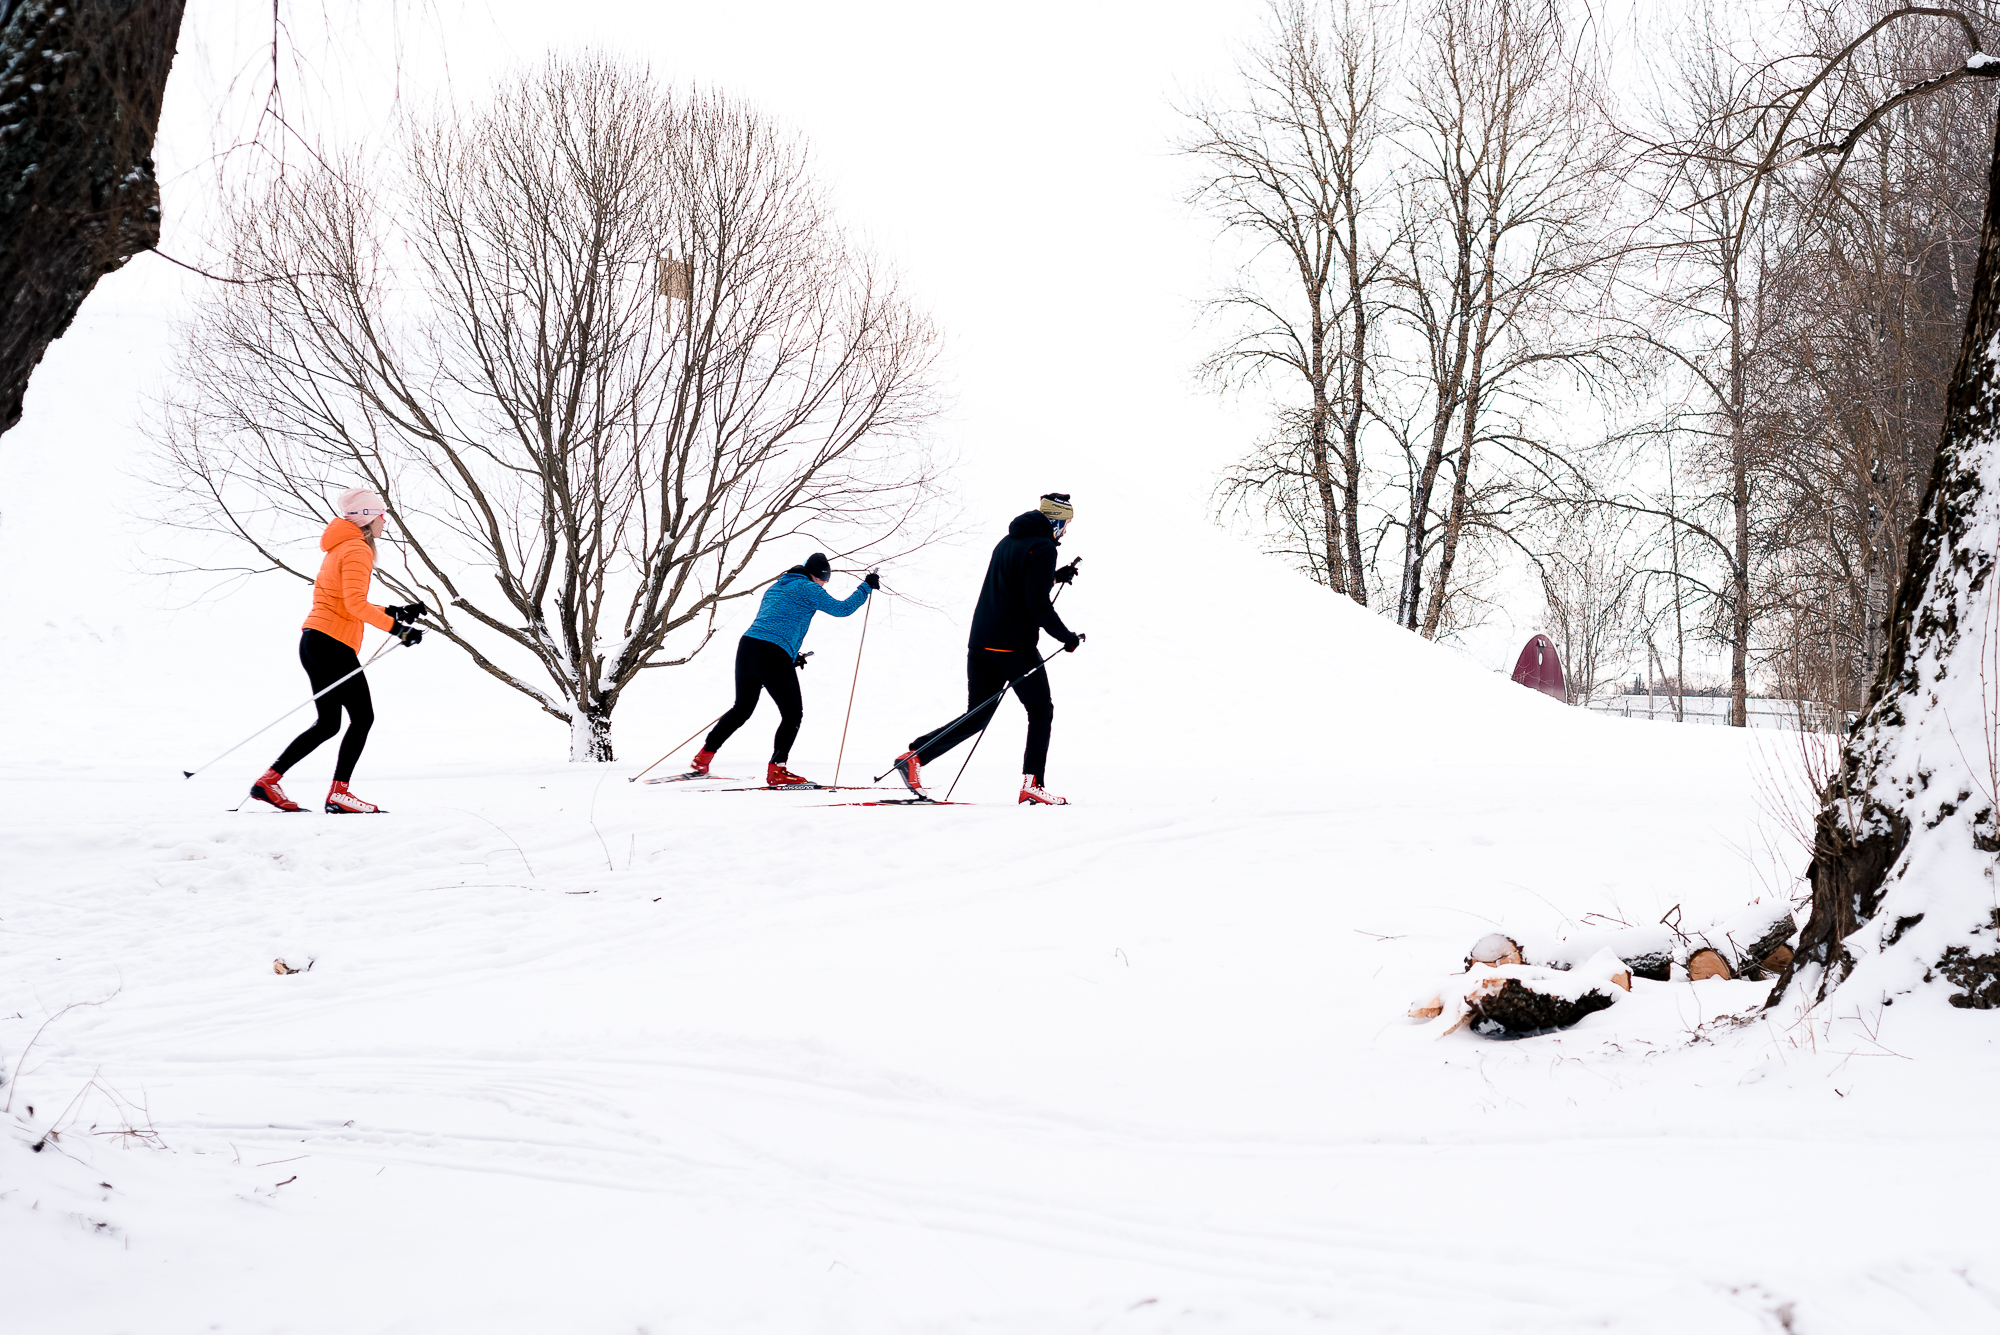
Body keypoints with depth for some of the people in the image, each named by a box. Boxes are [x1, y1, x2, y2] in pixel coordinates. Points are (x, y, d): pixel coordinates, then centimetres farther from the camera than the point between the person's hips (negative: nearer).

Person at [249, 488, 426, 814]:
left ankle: (268, 781, 10)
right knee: (363, 717, -5)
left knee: (328, 723, 12)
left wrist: (394, 613, 19)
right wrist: (396, 627, -20)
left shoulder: (339, 549, 22)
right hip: (333, 643, -10)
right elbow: (355, 604, -21)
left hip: (314, 641, 10)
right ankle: (338, 794, -6)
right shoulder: (357, 550, -9)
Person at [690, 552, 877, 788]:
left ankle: (704, 755, 25)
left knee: (742, 708, 23)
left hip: (747, 646, 8)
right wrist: (866, 586, 13)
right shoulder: (808, 589, 1)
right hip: (774, 657, -8)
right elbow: (842, 608, 1)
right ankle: (776, 770, -2)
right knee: (793, 713, 3)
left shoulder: (776, 587, 25)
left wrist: (790, 656, 30)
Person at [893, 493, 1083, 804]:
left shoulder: (1008, 541, 18)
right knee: (1041, 710, 7)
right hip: (1016, 647, -8)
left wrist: (1055, 577, 32)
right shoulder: (1043, 548, -10)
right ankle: (1032, 784, 0)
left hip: (981, 644, 8)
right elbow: (1038, 603, -17)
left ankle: (915, 756, -2)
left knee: (977, 717, 11)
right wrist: (1066, 636, -8)